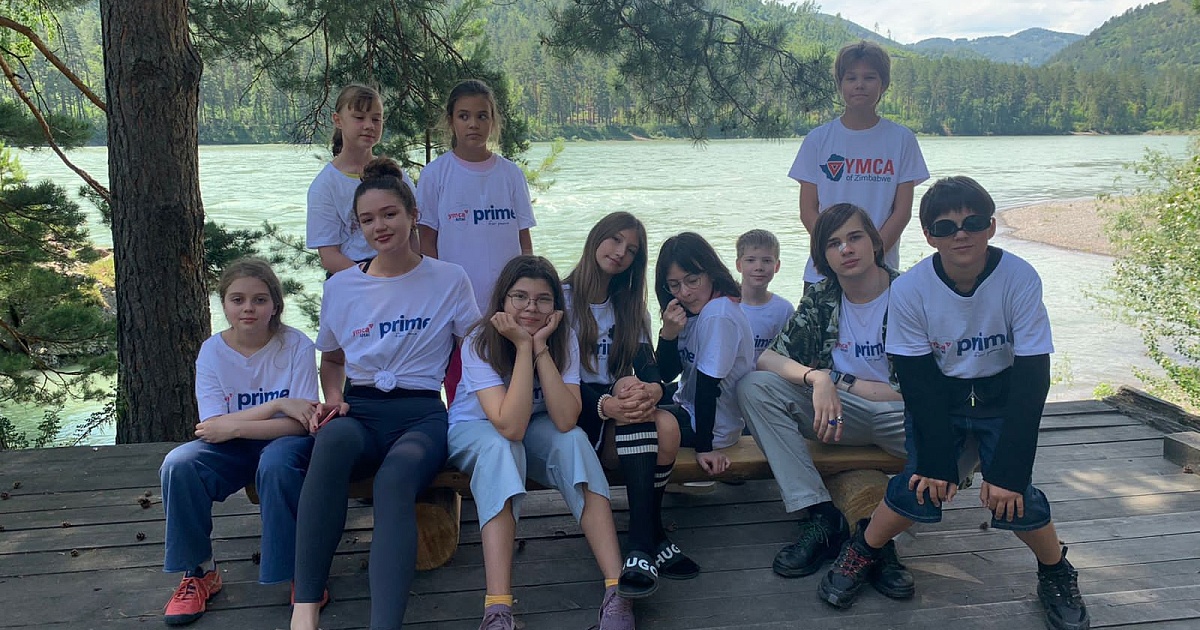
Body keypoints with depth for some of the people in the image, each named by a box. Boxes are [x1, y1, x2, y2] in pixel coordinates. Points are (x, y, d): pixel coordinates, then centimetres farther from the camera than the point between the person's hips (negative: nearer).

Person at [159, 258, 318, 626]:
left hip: (284, 444, -3)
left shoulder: (296, 345, -12)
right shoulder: (212, 351, -5)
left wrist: (235, 427, -23)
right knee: (178, 465, -25)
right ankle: (200, 572, -4)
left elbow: (301, 423, -16)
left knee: (276, 463, -37)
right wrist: (277, 405, -22)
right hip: (233, 449, 3)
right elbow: (214, 425, -13)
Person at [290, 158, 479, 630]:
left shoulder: (449, 280, 8)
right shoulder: (340, 287, 14)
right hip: (360, 411, 1)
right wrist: (333, 398, 4)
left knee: (395, 480, -38)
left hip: (422, 413, -1)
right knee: (333, 440, -39)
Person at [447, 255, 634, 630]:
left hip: (533, 432, 3)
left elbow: (565, 421, -30)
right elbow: (510, 426, -37)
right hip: (473, 432, -3)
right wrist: (523, 347, -37)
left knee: (574, 440, -30)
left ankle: (616, 591, -35)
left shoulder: (563, 341, -16)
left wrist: (540, 347, -33)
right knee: (501, 446, -37)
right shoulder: (479, 343, -25)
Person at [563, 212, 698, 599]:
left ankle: (643, 545, -22)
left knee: (667, 426, -28)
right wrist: (606, 404, -32)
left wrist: (653, 388, -26)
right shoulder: (563, 300, 0)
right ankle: (652, 539, -34)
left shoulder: (631, 308, 17)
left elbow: (649, 369, 1)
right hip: (575, 414, -4)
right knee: (631, 399, -34)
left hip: (617, 409, 5)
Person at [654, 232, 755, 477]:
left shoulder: (718, 314, -25)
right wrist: (668, 334, -18)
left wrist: (704, 447, -18)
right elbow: (668, 374, -1)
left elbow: (708, 383, -22)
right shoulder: (690, 312, 2)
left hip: (713, 426, -9)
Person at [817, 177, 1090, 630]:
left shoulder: (1019, 279, -22)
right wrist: (936, 459, -18)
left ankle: (1057, 574, 15)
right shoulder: (909, 289, -19)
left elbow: (1032, 377, -20)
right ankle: (862, 554, 10)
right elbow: (917, 378, -13)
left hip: (1001, 398, 0)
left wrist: (1009, 470, -23)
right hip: (937, 398, 0)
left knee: (1013, 498, -15)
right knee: (920, 489, -17)